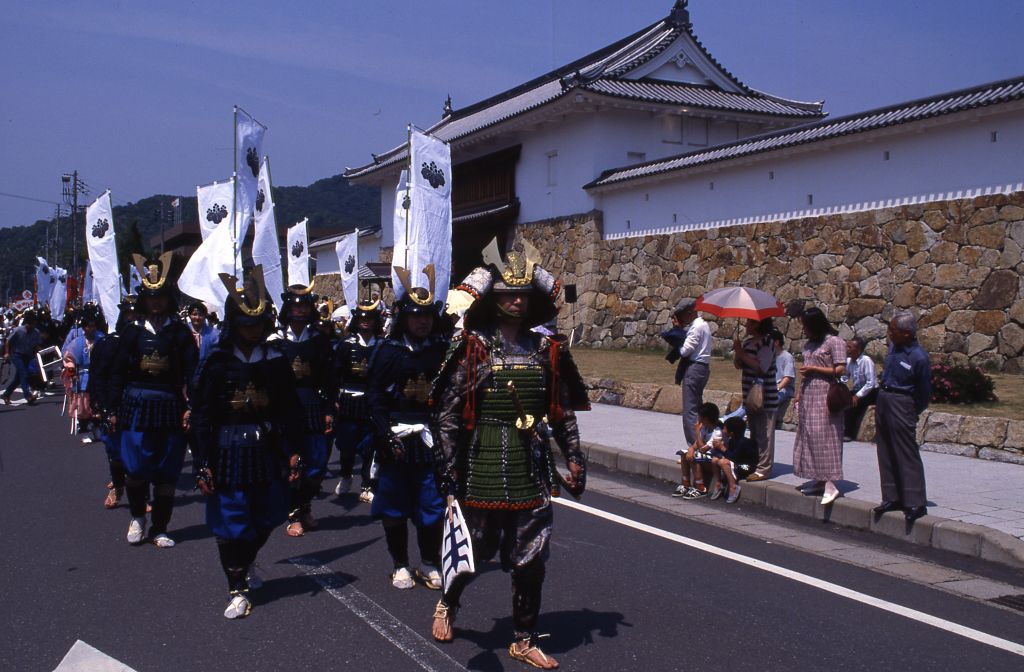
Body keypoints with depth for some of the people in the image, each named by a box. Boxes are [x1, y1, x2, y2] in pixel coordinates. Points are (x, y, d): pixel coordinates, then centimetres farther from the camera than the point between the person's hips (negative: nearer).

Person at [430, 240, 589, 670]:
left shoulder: (547, 350, 3)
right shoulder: (472, 347, -7)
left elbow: (564, 412, 8)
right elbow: (447, 412, -7)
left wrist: (574, 459, 6)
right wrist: (450, 468, -10)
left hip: (532, 471, 3)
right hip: (483, 468, -3)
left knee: (530, 560, 8)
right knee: (474, 549, 12)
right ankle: (447, 605, 41)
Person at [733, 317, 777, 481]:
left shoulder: (766, 342, -13)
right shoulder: (748, 341, 13)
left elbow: (761, 366, -23)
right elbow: (739, 365, 15)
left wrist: (742, 354, -18)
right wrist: (737, 352, -4)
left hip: (765, 397, -9)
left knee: (764, 434, -6)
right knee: (754, 432, 15)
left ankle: (763, 469, -3)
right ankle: (754, 465, 23)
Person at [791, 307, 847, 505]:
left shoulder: (834, 342, -6)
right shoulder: (809, 344, 16)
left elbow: (840, 370, -12)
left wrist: (814, 368, -11)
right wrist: (799, 394, 15)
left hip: (824, 395, -8)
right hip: (808, 395, 8)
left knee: (824, 437, -12)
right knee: (808, 436, 6)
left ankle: (830, 485, -12)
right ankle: (818, 480, 11)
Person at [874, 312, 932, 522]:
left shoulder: (919, 357, -16)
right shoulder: (893, 347, 5)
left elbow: (924, 392, -6)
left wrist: (913, 412, 3)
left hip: (901, 404, -8)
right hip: (883, 401, 8)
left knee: (907, 454, -6)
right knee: (886, 454, 12)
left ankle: (916, 503, 0)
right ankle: (892, 497, 21)